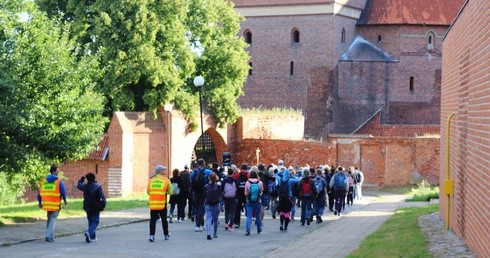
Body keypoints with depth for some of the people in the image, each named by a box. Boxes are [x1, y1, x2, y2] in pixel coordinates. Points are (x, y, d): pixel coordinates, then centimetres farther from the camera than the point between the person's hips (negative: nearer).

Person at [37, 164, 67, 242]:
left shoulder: (44, 180, 7)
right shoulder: (59, 181, -7)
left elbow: (40, 192, 9)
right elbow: (63, 192, -8)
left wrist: (40, 202, 19)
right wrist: (65, 201, 6)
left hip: (47, 204, 5)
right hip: (56, 204, -5)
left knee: (49, 219, 21)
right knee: (53, 219, 2)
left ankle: (50, 235, 28)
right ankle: (49, 236, -8)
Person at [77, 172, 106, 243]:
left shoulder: (85, 186, 1)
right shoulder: (98, 187, -11)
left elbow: (79, 185, 24)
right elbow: (102, 197, -18)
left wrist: (82, 179, 36)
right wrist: (103, 206, -12)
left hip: (87, 208, 4)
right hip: (95, 208, -4)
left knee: (90, 221, 17)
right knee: (95, 221, 1)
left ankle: (93, 237, 19)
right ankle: (89, 232, -24)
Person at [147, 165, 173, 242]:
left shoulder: (151, 180, 5)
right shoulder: (166, 180, -2)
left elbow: (148, 192, 9)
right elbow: (170, 192, -2)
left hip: (152, 203, 1)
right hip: (162, 203, -1)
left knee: (153, 220, 3)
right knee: (164, 219, 15)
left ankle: (152, 235, -10)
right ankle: (166, 235, 26)